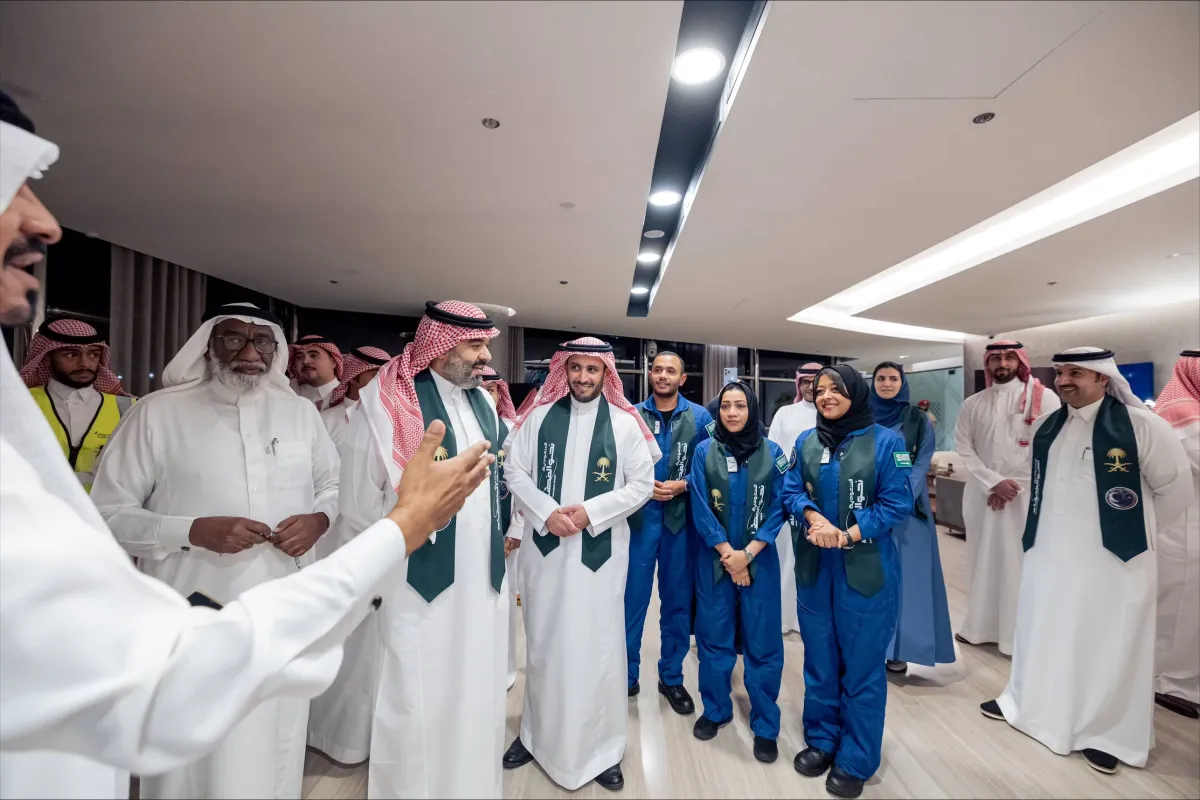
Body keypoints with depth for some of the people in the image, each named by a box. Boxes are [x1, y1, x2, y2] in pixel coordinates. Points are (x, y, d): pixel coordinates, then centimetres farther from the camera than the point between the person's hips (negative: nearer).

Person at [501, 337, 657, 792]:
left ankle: (602, 748, 28)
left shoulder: (625, 424, -3)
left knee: (597, 646, 7)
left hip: (600, 549, -2)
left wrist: (590, 511, -14)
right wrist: (546, 513, -12)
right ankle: (537, 733, 39)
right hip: (546, 544, 2)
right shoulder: (540, 416, 2)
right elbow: (515, 470, 1)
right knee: (543, 643, 16)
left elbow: (642, 485, -3)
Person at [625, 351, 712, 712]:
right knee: (632, 597, 6)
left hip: (680, 517, 1)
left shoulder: (700, 417, 2)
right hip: (639, 516, -1)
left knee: (678, 599, 13)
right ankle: (627, 673, 26)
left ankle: (671, 676, 31)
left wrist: (683, 485, -12)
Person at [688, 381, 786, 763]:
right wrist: (727, 553, -11)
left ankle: (765, 725, 24)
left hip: (759, 558, 0)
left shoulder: (772, 453, -2)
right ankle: (715, 710, 32)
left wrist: (748, 553, -11)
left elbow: (778, 508, -4)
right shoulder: (704, 451, -3)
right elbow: (700, 508, -6)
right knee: (714, 635, 11)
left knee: (762, 640, 6)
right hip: (714, 557, 0)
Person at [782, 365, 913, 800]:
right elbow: (791, 490, 2)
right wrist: (813, 518, -18)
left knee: (862, 664, 10)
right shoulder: (806, 441, 4)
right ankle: (821, 740, 37)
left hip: (866, 569, -3)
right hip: (813, 567, 4)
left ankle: (856, 760, 29)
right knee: (819, 658, 17)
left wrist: (847, 535, -20)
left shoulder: (886, 441, -8)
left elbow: (898, 503, -11)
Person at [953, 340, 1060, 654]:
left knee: (1022, 563, 0)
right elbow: (963, 447, 3)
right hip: (982, 492, 3)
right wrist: (993, 482, -9)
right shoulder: (973, 404, 7)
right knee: (983, 560, 11)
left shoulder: (1043, 398, -1)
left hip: (1027, 495, -3)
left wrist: (1014, 486, -10)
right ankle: (981, 626, 23)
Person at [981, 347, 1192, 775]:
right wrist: (1049, 530, 14)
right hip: (1049, 557, 5)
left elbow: (1176, 489, -3)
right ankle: (1028, 703, 36)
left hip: (1114, 561, -5)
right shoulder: (1046, 428, 5)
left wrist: (1130, 530, 3)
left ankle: (1105, 732, 28)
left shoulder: (1142, 425, -11)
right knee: (1043, 635, 18)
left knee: (1107, 646, 9)